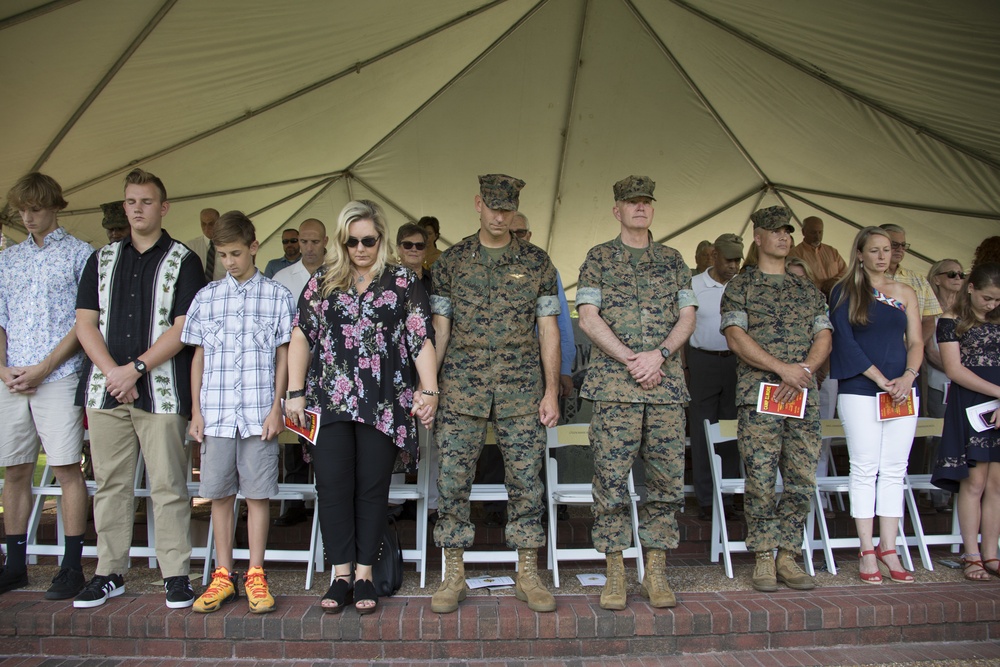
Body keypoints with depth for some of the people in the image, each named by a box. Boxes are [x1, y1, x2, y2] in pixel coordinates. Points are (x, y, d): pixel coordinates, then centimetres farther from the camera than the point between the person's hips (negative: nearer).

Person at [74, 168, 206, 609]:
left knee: (167, 485, -2)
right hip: (105, 389, 4)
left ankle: (176, 575, 6)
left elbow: (184, 327, -6)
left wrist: (136, 368, -13)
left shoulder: (183, 261, 3)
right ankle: (109, 573, 20)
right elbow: (85, 322, 8)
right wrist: (112, 371, -7)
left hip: (161, 391, -4)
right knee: (110, 484, 9)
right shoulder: (102, 259, 15)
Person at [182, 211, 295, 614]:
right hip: (215, 414, 3)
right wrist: (196, 411, 6)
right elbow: (199, 356, 12)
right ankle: (223, 576, 20)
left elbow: (283, 356, 3)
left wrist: (276, 408, -4)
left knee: (258, 494, 3)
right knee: (219, 494, 8)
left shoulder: (277, 296, 3)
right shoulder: (206, 297, 10)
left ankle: (255, 576, 15)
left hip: (259, 413, -2)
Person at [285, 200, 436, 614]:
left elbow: (421, 340, 1)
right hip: (330, 400, 2)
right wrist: (295, 392, 2)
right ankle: (340, 575, 12)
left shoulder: (403, 282, 6)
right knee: (332, 485, 0)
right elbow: (301, 337, 9)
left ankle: (364, 575, 15)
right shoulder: (323, 281, 11)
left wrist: (429, 390, -8)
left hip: (384, 403, -1)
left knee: (373, 487, 4)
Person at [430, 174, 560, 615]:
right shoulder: (451, 261, 7)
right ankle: (453, 575, 13)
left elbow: (548, 329, 5)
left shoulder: (536, 262, 6)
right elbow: (440, 327, 8)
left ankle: (527, 575, 16)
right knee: (452, 478, 0)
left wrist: (551, 390, -2)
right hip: (462, 387, 0)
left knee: (525, 479, 3)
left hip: (521, 389, 0)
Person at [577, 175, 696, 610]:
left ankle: (656, 573, 14)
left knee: (667, 477, 3)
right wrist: (631, 360, -10)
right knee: (611, 478, -3)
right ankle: (615, 574, 8)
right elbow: (588, 317, -1)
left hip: (667, 383, 3)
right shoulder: (598, 258, 8)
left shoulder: (672, 260, 17)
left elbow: (687, 317, 9)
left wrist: (658, 355, -9)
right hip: (614, 382, -3)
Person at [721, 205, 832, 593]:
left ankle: (787, 557, 14)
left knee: (802, 481, 3)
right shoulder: (740, 287, 5)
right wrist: (783, 368, -16)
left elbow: (824, 339, 10)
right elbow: (736, 338, -7)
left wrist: (802, 372, -9)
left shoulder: (809, 291, 19)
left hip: (804, 398, 4)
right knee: (761, 481, -4)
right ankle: (763, 559, 8)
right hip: (759, 396, -4)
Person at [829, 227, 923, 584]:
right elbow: (844, 340, -5)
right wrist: (880, 379, -12)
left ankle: (888, 549, 9)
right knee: (865, 469, -3)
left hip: (902, 391, 4)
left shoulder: (905, 294, 15)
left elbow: (915, 342, 10)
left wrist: (908, 376, -10)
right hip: (859, 391, -3)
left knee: (894, 470, 3)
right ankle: (868, 552, 2)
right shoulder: (845, 291, 3)